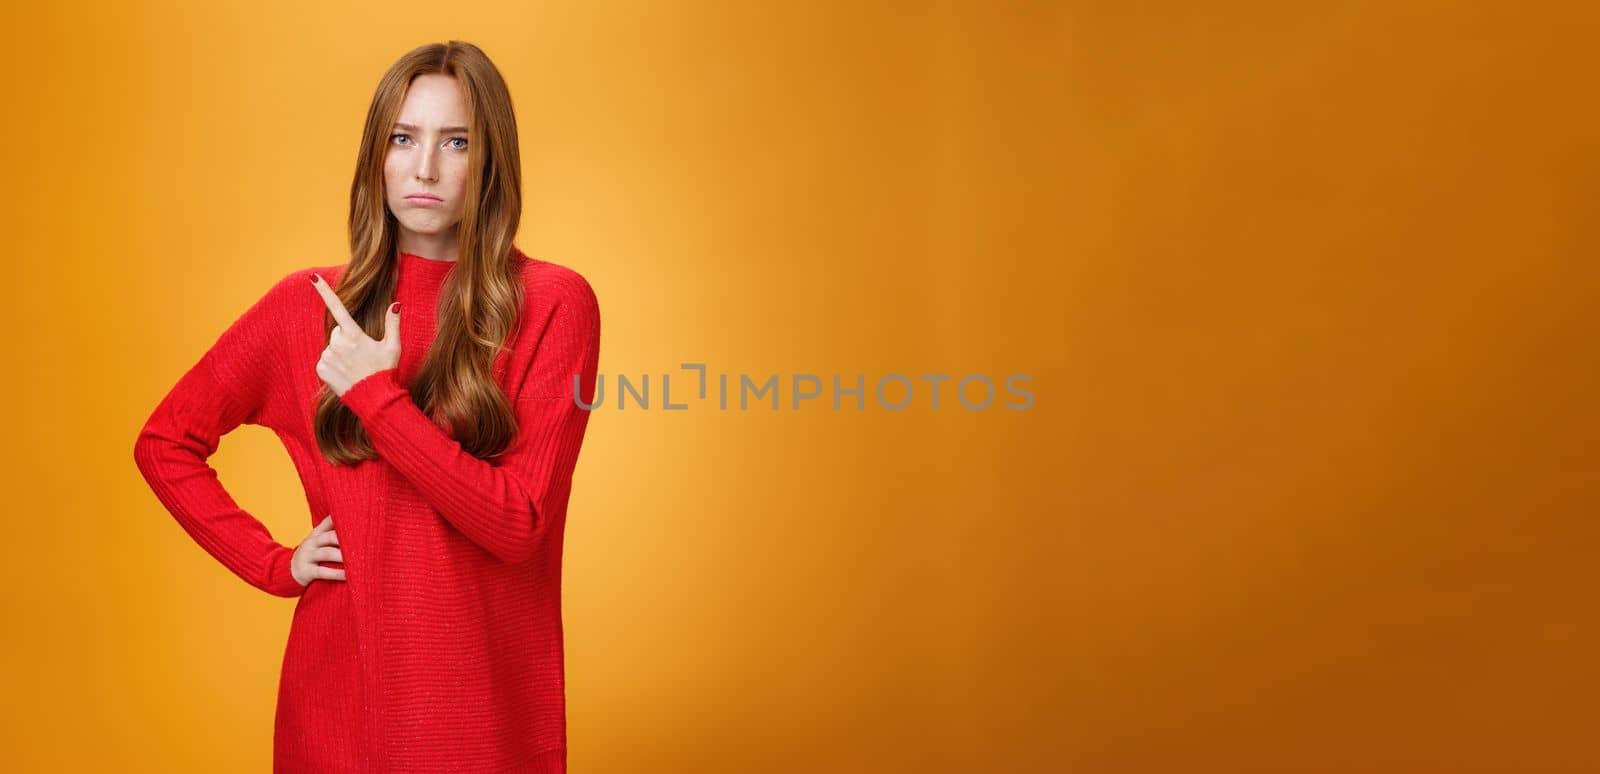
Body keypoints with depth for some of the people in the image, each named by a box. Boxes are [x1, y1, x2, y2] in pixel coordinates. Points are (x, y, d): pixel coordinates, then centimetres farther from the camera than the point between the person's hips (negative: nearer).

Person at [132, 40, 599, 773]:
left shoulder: (553, 303, -9)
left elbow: (519, 523, -15)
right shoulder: (308, 303, 0)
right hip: (338, 691, 2)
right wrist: (272, 563, 0)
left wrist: (374, 394, -16)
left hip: (490, 699, -2)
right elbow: (164, 443, 10)